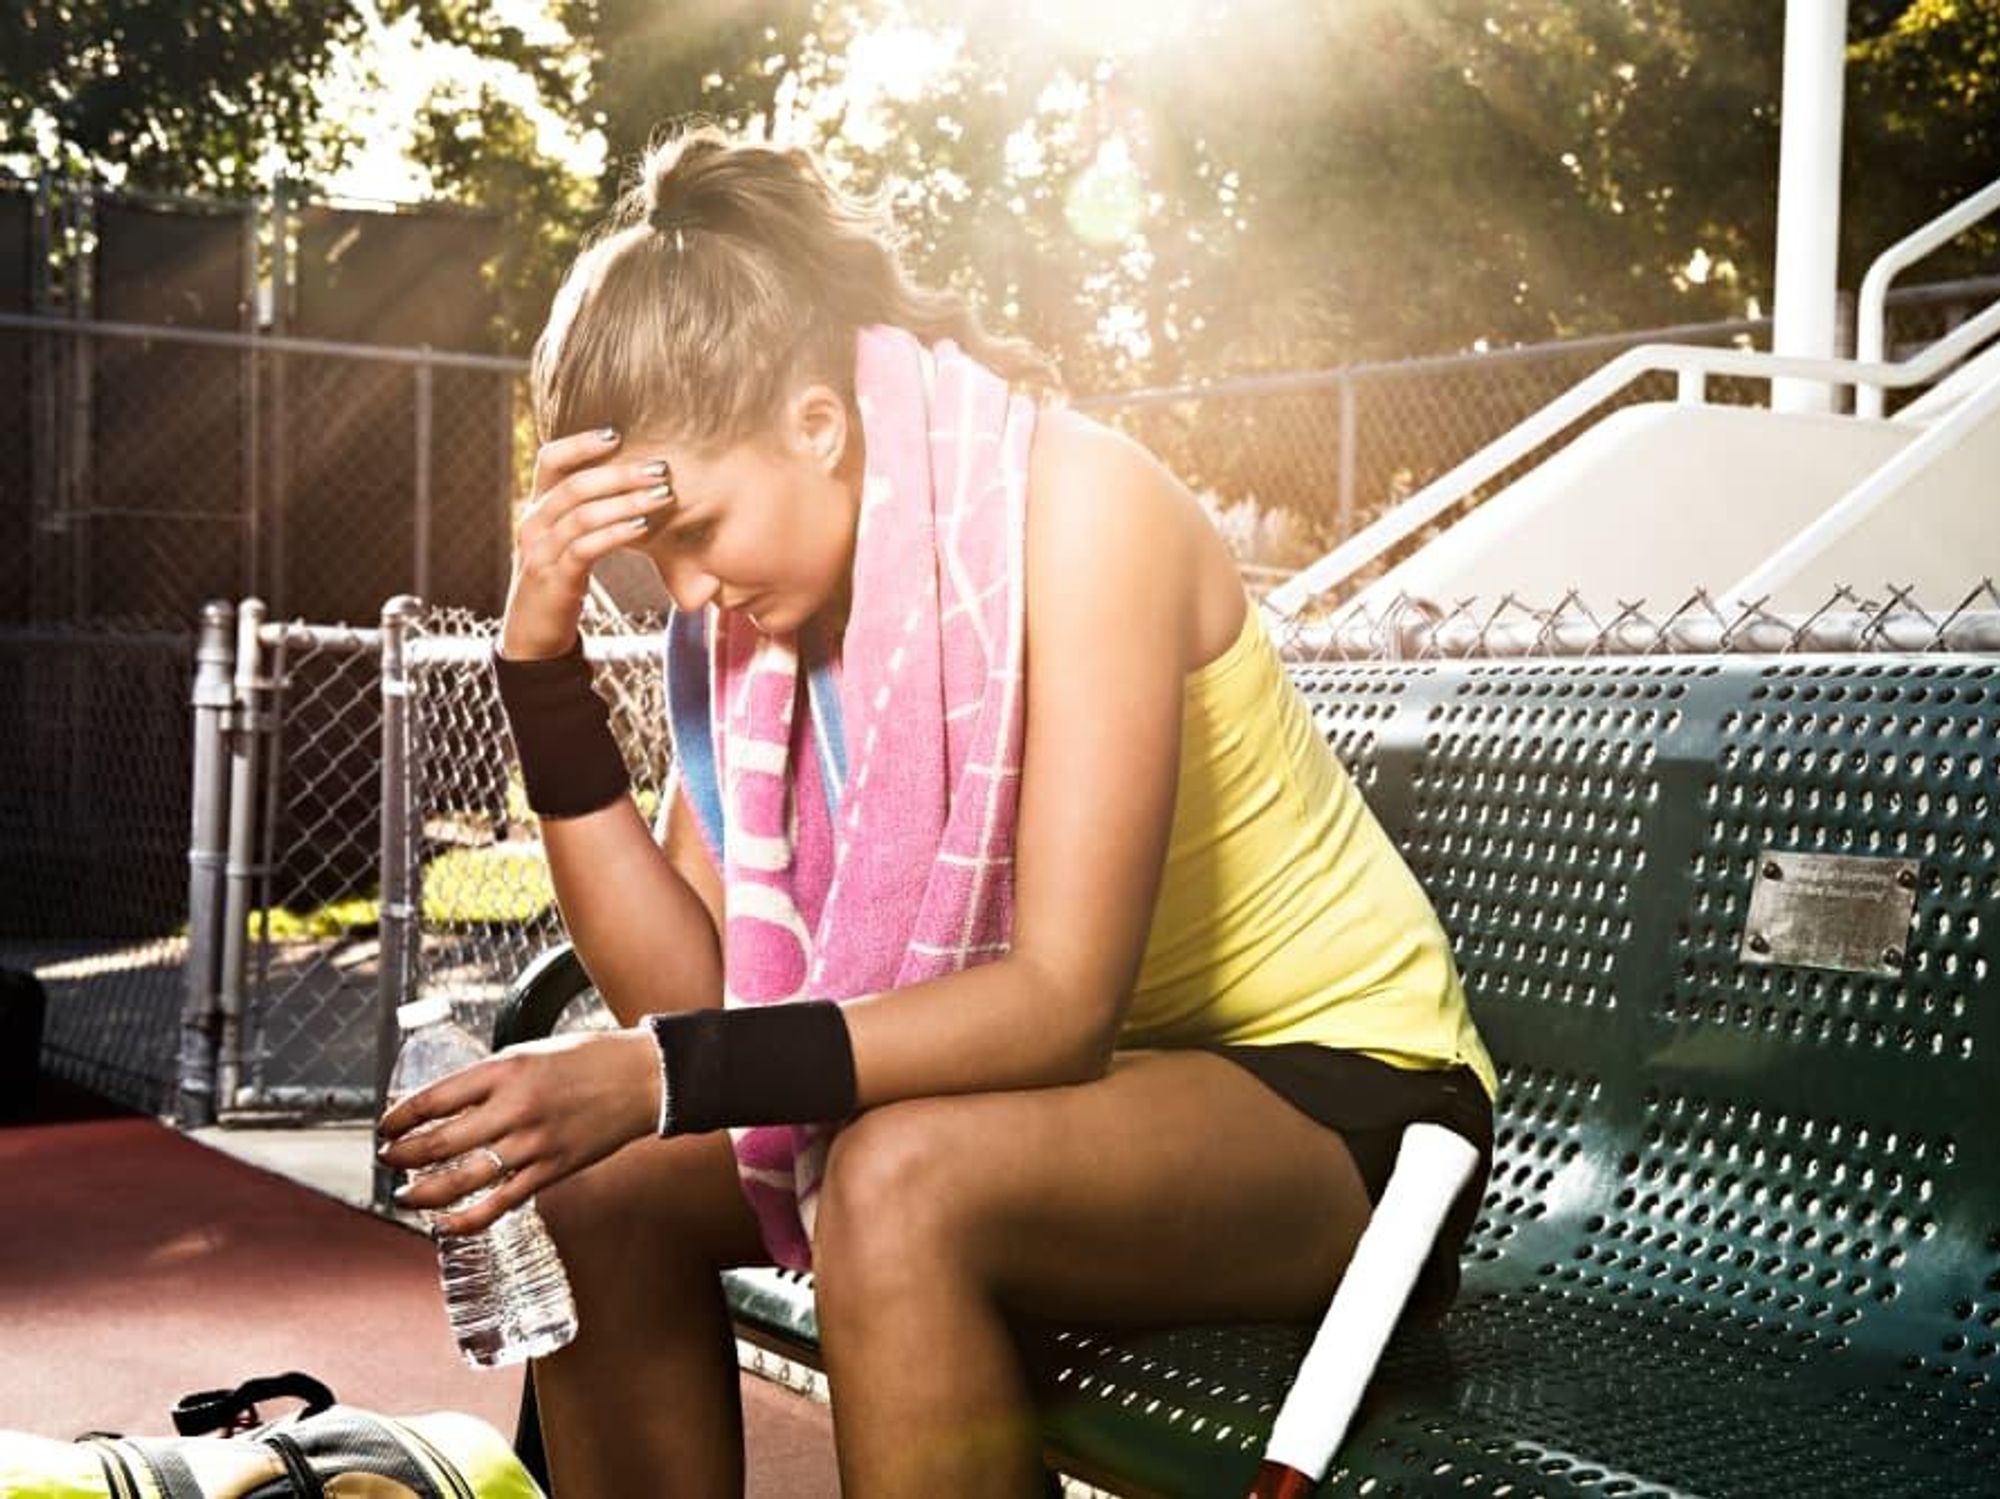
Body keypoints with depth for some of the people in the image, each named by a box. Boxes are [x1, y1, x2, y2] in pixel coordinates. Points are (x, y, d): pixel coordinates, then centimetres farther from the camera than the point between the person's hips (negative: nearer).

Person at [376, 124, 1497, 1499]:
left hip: (1334, 1091, -7)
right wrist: (542, 659, -15)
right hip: (1059, 1084, 7)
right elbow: (686, 994, -7)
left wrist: (660, 1077, -36)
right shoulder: (771, 587, -2)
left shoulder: (1075, 504, -22)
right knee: (604, 1175, -8)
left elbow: (1063, 998, -29)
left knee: (900, 1182, -33)